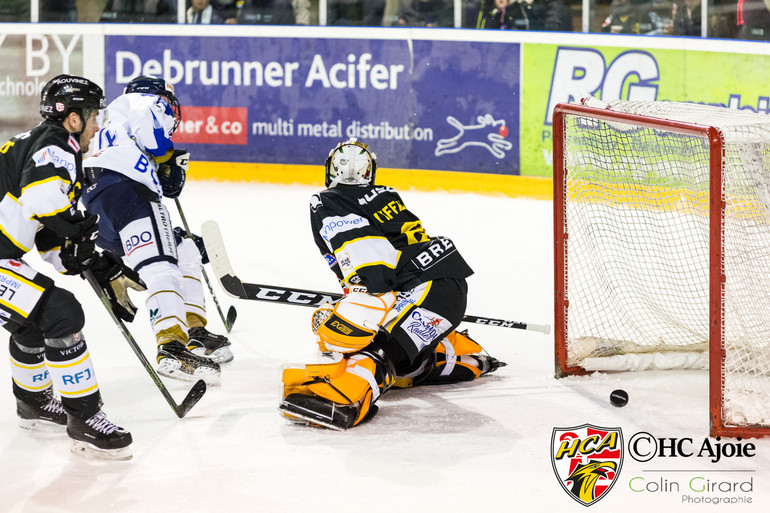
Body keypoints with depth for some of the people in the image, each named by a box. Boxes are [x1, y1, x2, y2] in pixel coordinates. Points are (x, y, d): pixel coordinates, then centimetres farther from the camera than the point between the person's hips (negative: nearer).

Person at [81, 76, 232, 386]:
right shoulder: (147, 102, 15)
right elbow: (145, 128, -10)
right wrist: (170, 159, 3)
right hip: (120, 186, -10)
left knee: (185, 249, 21)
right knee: (161, 265, -21)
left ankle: (193, 331, 14)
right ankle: (173, 348, -38)